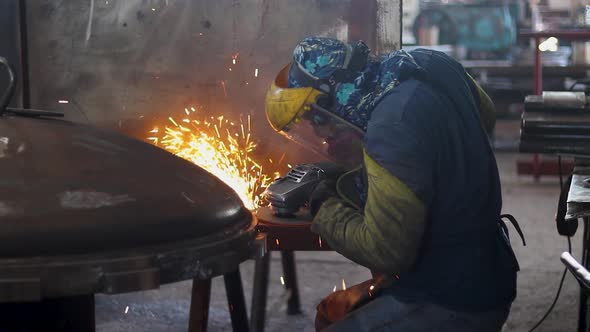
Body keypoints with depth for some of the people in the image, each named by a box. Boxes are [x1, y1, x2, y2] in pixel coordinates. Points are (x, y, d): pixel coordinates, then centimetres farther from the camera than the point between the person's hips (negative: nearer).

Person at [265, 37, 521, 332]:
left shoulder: (393, 130, -29)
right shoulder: (430, 63, -3)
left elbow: (385, 251, -22)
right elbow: (484, 114, 18)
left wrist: (326, 207, -7)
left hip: (452, 304, -9)